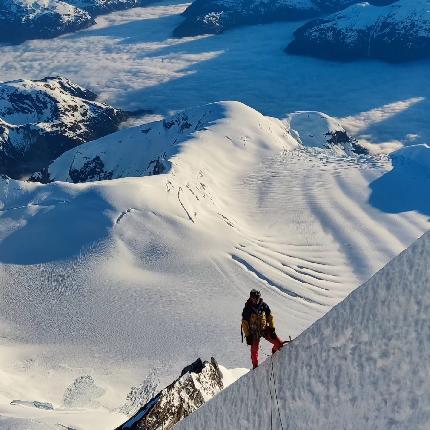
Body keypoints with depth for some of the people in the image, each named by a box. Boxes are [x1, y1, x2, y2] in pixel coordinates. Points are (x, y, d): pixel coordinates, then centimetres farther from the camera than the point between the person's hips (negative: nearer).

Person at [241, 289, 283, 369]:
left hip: (265, 329, 2)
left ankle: (274, 351, 25)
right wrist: (247, 336, -8)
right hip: (254, 332, -2)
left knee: (278, 343, -9)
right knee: (254, 350, 3)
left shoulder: (264, 305, -4)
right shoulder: (247, 309, -11)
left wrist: (272, 328, -1)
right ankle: (255, 366, 26)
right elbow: (244, 323, -6)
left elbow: (270, 317, 6)